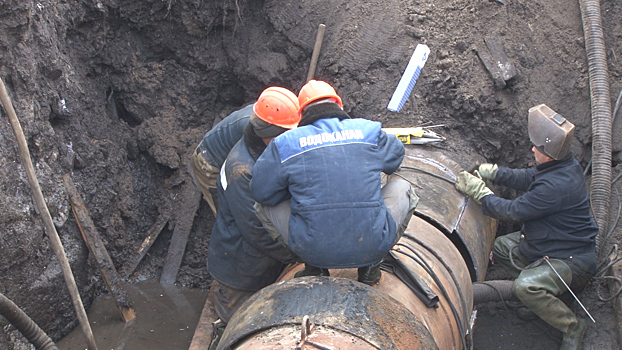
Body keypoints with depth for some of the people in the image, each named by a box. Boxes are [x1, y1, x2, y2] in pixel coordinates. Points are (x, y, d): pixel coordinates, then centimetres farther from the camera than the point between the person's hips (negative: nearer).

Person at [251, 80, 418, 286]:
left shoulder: (286, 143, 0)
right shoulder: (369, 131, 5)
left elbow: (261, 191, 6)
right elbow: (396, 155, 25)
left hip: (313, 251, -1)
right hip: (373, 248, 1)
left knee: (264, 206, 23)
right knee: (402, 188, 27)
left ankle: (315, 269, 17)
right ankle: (370, 267, 19)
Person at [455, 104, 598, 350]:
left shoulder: (557, 186, -34)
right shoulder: (566, 165, -4)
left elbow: (513, 211, -25)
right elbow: (528, 178, 15)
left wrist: (479, 191, -14)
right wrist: (493, 173, 7)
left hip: (571, 259, -11)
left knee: (526, 287, -32)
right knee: (498, 247, 12)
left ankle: (573, 328, -7)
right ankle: (544, 291, 13)